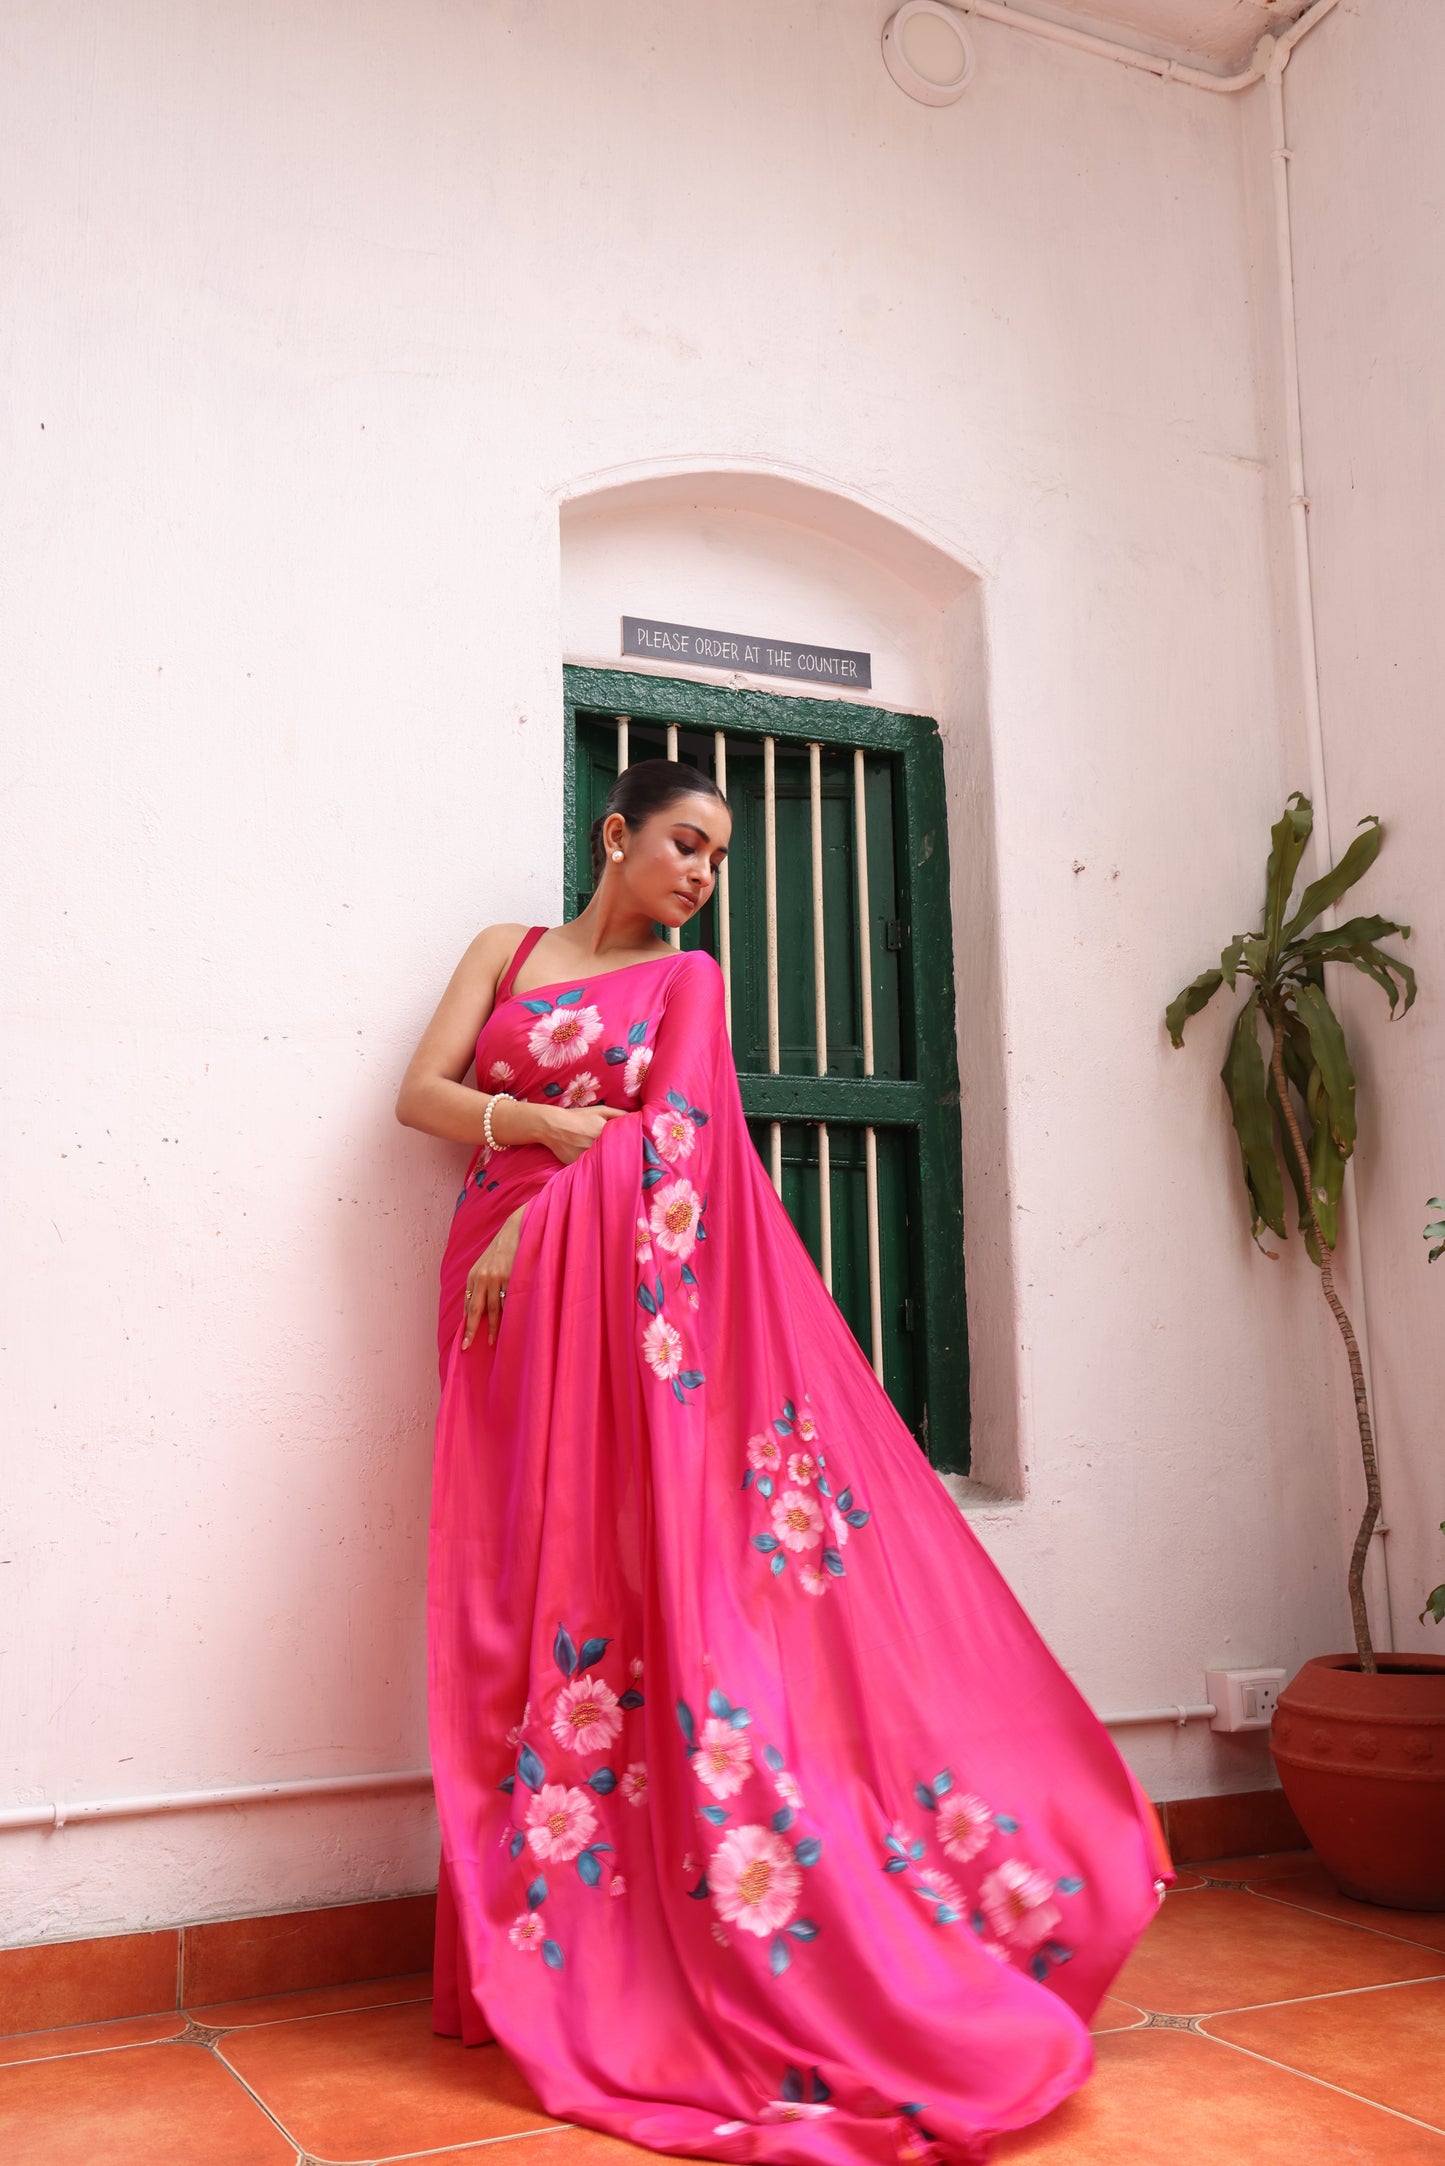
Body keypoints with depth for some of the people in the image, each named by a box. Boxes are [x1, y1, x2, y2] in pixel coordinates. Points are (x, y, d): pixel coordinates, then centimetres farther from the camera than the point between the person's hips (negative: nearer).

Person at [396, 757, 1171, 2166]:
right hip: (510, 1303, 1)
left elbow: (671, 1134, -2)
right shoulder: (506, 951, 17)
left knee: (665, 1564, -9)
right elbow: (420, 1092, 6)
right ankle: (557, 1943, 4)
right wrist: (549, 1124, -10)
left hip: (632, 1288, -1)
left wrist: (536, 1219, -13)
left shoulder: (688, 980, 13)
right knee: (530, 1591, -2)